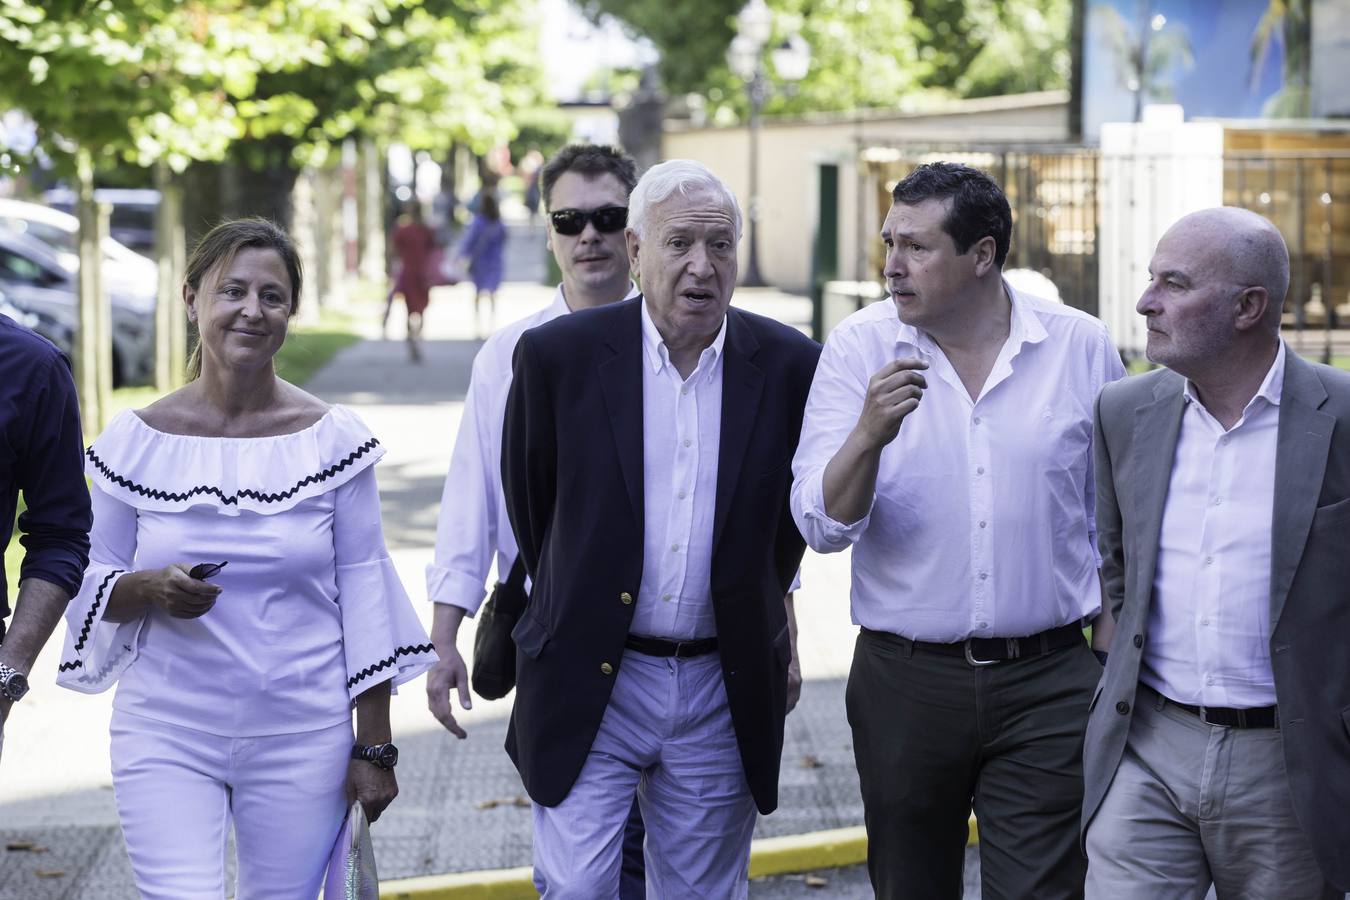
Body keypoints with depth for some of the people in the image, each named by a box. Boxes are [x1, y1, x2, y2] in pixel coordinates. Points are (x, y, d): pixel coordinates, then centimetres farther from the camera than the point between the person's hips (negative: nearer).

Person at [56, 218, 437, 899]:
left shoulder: (334, 439, 0)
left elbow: (363, 593, 2)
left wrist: (374, 748, 0)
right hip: (167, 733, 0)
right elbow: (90, 583, 7)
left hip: (302, 735, 0)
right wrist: (149, 589, -16)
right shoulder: (136, 441, 1)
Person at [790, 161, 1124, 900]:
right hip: (905, 679, 1)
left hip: (1045, 683, -1)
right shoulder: (859, 348, -3)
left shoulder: (1081, 347, -1)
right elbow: (822, 526, -9)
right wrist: (869, 435, -28)